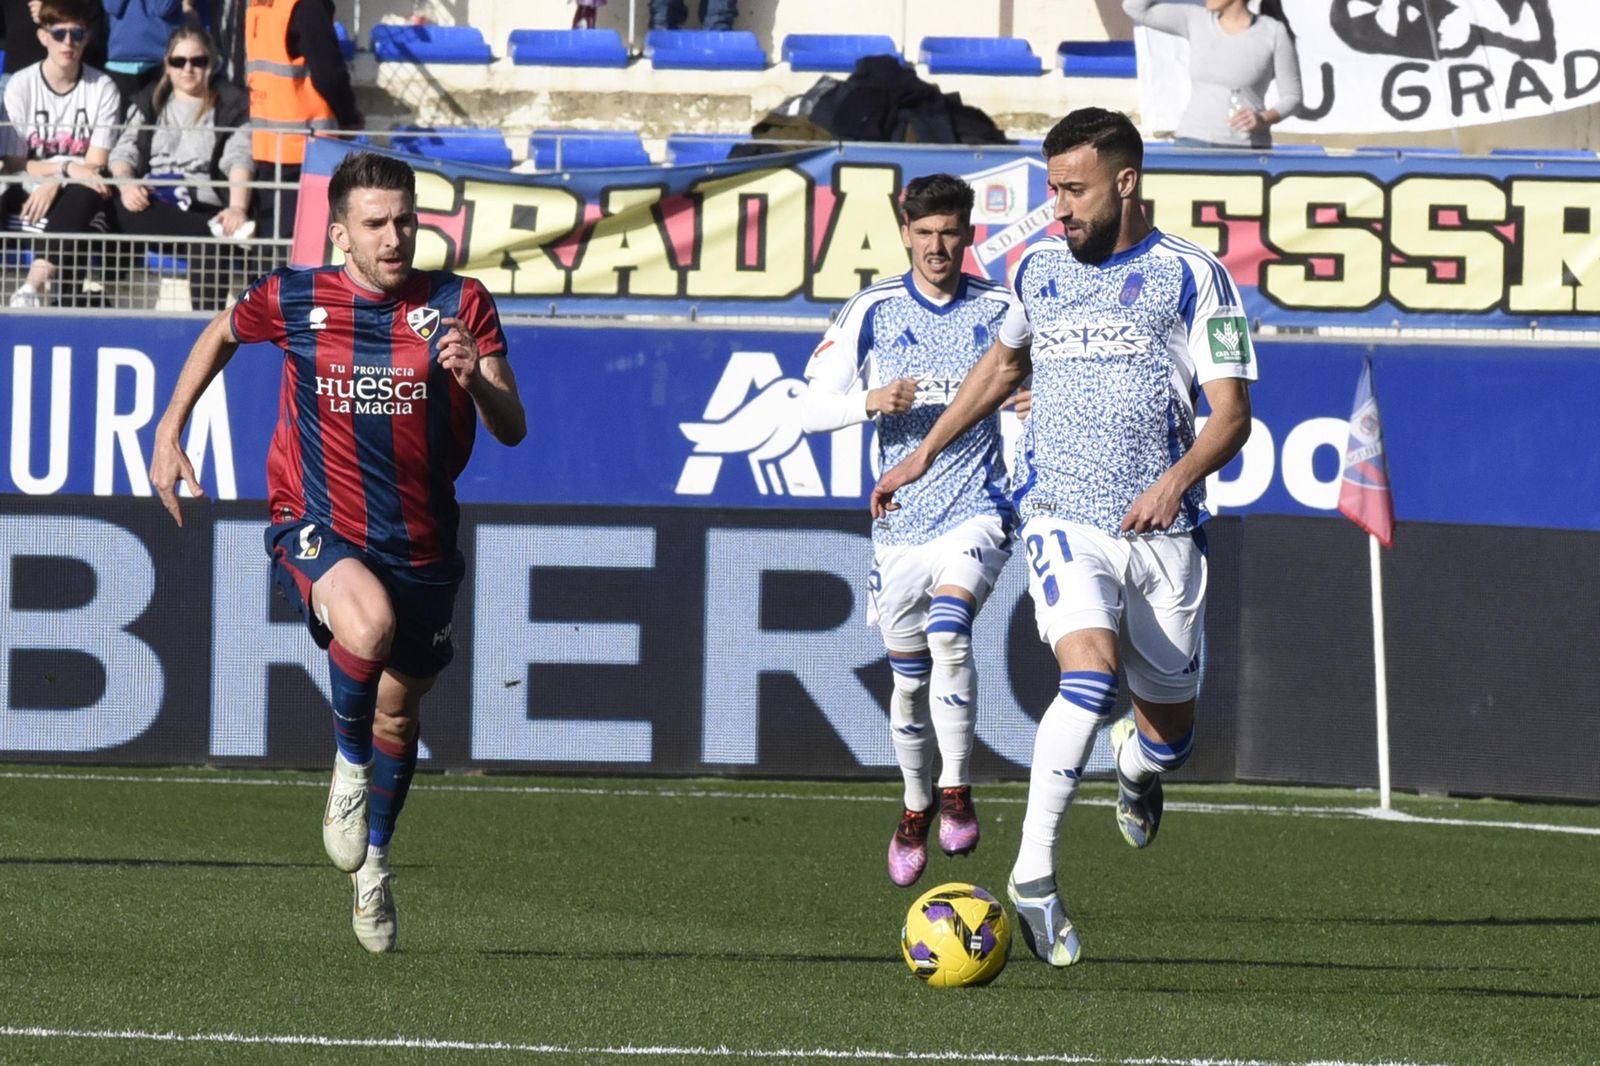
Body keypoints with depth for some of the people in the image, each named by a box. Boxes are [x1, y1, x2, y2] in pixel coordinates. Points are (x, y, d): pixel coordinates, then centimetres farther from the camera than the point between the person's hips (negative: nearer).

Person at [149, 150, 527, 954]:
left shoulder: (460, 306, -7)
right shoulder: (292, 301, -6)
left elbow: (512, 429, -11)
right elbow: (222, 334, 17)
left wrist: (475, 377, -32)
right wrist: (169, 434, 12)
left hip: (421, 543, 2)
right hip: (317, 527, -2)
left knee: (399, 711, 16)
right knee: (368, 624, -35)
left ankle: (372, 862, 42)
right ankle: (349, 763, -5)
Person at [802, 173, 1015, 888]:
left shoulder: (1001, 311, 0)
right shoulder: (873, 311, 0)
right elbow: (811, 409, 0)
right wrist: (872, 402, -20)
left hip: (977, 513, -2)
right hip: (901, 523, 2)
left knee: (948, 629, -27)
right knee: (908, 677, 9)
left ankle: (956, 790, -17)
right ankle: (916, 808, 31)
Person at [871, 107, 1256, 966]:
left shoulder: (1190, 277, -3)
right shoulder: (1038, 268, 9)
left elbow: (1231, 413, -7)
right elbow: (1004, 360, 30)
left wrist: (1178, 480, -25)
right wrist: (926, 452, 29)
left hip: (1161, 532, 0)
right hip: (1062, 518, 0)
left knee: (1168, 724, 10)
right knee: (1091, 672, -27)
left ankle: (1137, 767, 50)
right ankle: (1033, 875, -28)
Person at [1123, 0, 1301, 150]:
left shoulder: (1273, 33, -2)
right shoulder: (1195, 20, 9)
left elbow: (1292, 96, 2)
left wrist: (1264, 119, -17)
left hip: (1246, 149, -3)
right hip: (1194, 144, 3)